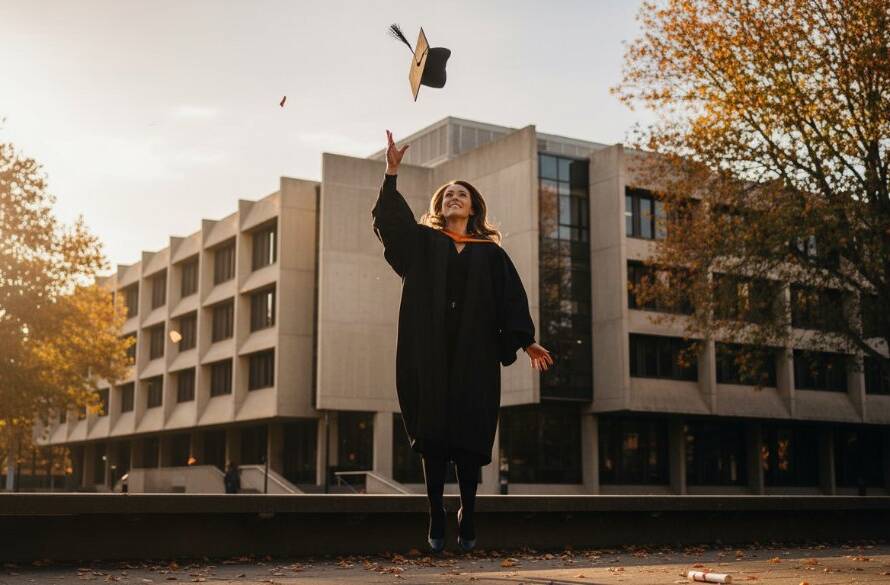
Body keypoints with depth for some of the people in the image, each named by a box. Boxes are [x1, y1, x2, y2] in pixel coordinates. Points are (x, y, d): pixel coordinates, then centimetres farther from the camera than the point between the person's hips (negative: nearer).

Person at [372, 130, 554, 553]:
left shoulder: (491, 253, 15)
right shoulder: (422, 242, 14)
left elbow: (512, 299, 7)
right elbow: (391, 217, -2)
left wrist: (525, 340, -5)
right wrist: (392, 172, -14)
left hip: (475, 355, 0)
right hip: (430, 353, 0)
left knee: (469, 437, -3)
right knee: (433, 435, -3)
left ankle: (467, 518, 3)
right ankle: (436, 519, 0)